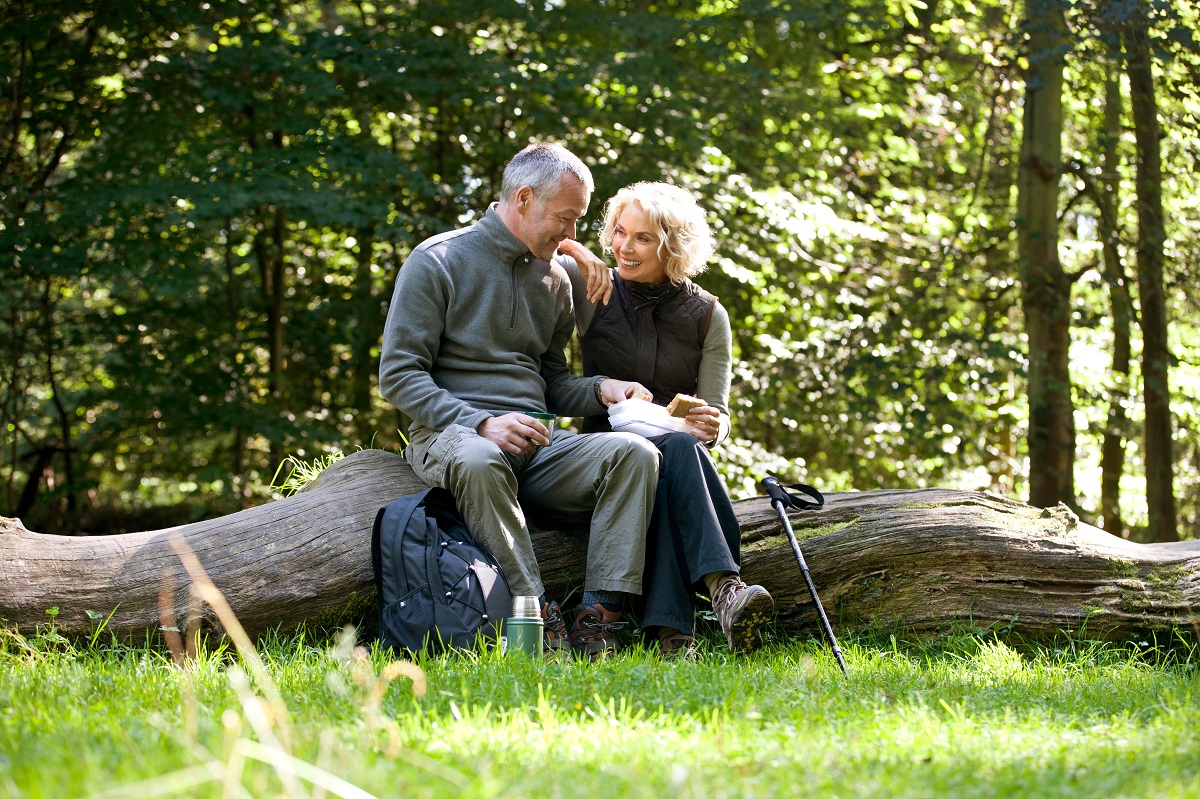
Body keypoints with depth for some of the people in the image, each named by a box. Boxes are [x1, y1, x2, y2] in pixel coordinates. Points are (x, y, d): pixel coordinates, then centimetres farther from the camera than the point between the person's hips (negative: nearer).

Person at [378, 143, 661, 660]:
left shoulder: (552, 278, 17)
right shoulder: (438, 262, -2)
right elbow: (398, 375, -8)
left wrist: (600, 390, 2)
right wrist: (481, 424, -21)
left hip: (536, 444, 6)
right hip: (450, 435, -6)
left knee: (634, 453, -22)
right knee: (478, 460, -42)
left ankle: (599, 617, -31)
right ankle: (539, 616, -36)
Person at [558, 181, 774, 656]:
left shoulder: (707, 316, 6)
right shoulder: (589, 289, 4)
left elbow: (718, 416, 5)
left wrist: (711, 426, -20)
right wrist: (566, 248, -16)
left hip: (678, 449, 1)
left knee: (685, 446, -37)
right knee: (677, 449, -35)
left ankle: (672, 630, -53)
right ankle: (724, 588, -56)